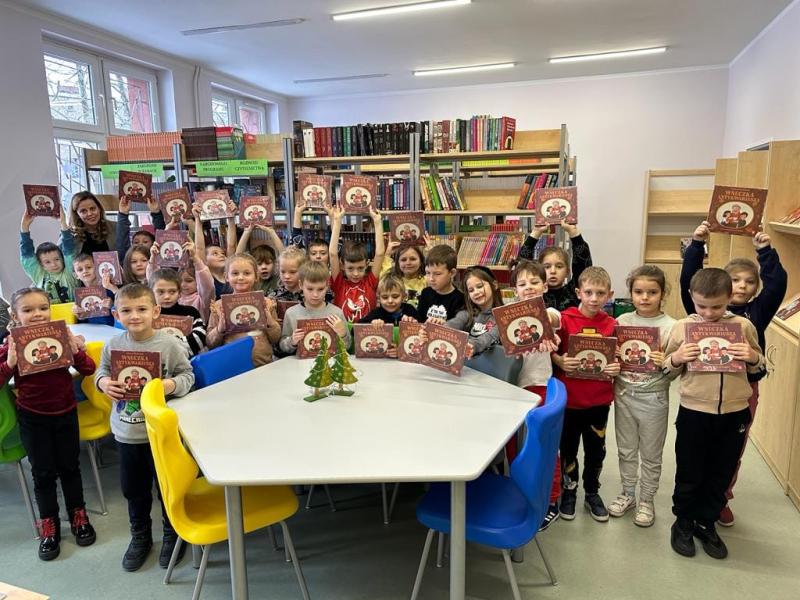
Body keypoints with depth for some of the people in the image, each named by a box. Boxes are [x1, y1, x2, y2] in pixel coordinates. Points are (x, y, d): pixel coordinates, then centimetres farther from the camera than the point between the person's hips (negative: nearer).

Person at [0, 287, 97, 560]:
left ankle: (78, 517, 32)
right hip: (32, 418, -1)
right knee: (43, 473, 10)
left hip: (66, 413, 1)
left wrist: (77, 351, -22)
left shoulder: (63, 335, -7)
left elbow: (88, 370, -5)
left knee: (70, 467, 13)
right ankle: (49, 526, 28)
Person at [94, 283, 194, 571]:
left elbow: (187, 376, -9)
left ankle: (172, 534, 38)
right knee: (133, 488, 20)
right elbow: (101, 371, 7)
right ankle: (140, 536, 44)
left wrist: (172, 385, -29)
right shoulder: (113, 345, -6)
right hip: (126, 432, 3)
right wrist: (103, 382, -14)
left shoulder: (170, 344, -15)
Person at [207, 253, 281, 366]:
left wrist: (268, 317, -5)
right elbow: (210, 343, 7)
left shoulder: (266, 303, 7)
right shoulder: (220, 305, 4)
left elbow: (276, 340, 8)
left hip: (264, 365, 1)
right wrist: (220, 328, -10)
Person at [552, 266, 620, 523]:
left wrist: (617, 368, -13)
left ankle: (592, 493, 38)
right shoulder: (565, 319, -10)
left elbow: (617, 359, 7)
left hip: (599, 400, 2)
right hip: (569, 399, -2)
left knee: (596, 449, 16)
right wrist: (560, 361, -26)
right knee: (568, 448, 14)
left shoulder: (612, 325, -2)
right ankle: (568, 491, 35)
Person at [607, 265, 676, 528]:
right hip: (624, 394, 3)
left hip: (653, 398, -3)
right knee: (626, 450, 17)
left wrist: (666, 363, -28)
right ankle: (627, 493, 35)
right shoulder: (622, 321, -1)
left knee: (651, 454, 14)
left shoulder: (670, 326, -10)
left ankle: (647, 500, 31)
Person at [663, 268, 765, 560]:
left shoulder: (744, 326, -4)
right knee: (689, 473, 13)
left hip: (734, 414, 2)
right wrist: (676, 358, -18)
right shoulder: (682, 327, -7)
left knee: (721, 474, 17)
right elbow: (668, 370, 3)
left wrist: (752, 357, -13)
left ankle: (706, 523, 36)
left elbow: (758, 367, 8)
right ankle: (684, 522, 33)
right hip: (694, 412, -1)